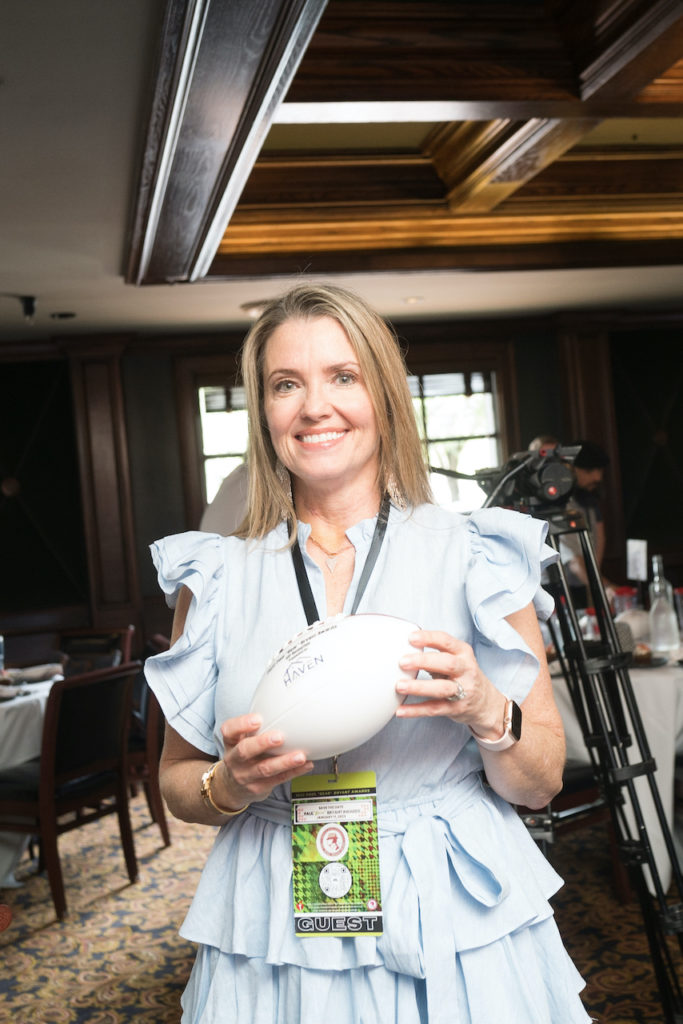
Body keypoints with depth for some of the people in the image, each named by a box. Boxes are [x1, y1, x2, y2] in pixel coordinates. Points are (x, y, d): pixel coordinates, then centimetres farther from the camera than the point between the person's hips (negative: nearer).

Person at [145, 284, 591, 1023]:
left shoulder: (476, 555, -6)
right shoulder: (216, 577, -2)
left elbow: (540, 783, -1)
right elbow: (176, 780, 6)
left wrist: (487, 711, -21)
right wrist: (231, 785, -14)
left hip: (457, 932, 0)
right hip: (275, 946, 1)